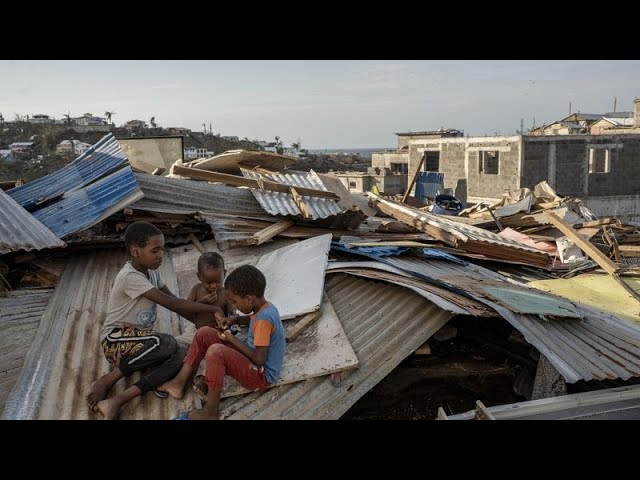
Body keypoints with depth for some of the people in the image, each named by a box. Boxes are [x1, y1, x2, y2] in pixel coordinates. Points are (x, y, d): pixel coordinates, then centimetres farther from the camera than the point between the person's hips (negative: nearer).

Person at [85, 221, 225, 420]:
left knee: (180, 355, -21)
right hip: (116, 340, -8)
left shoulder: (152, 271, 6)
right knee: (168, 343, -32)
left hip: (138, 339, 8)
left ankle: (118, 400, -28)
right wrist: (212, 310, -21)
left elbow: (175, 301, 10)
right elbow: (171, 303, -26)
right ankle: (106, 380, -15)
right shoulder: (130, 277, -21)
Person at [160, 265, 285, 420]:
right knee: (203, 333, 3)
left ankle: (211, 412, -20)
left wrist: (233, 340, -15)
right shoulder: (264, 306, 0)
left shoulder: (264, 319, -28)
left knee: (216, 351, -33)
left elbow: (259, 360, -27)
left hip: (261, 375, -10)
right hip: (251, 360, 10)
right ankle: (179, 383, 4)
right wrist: (236, 319, 7)